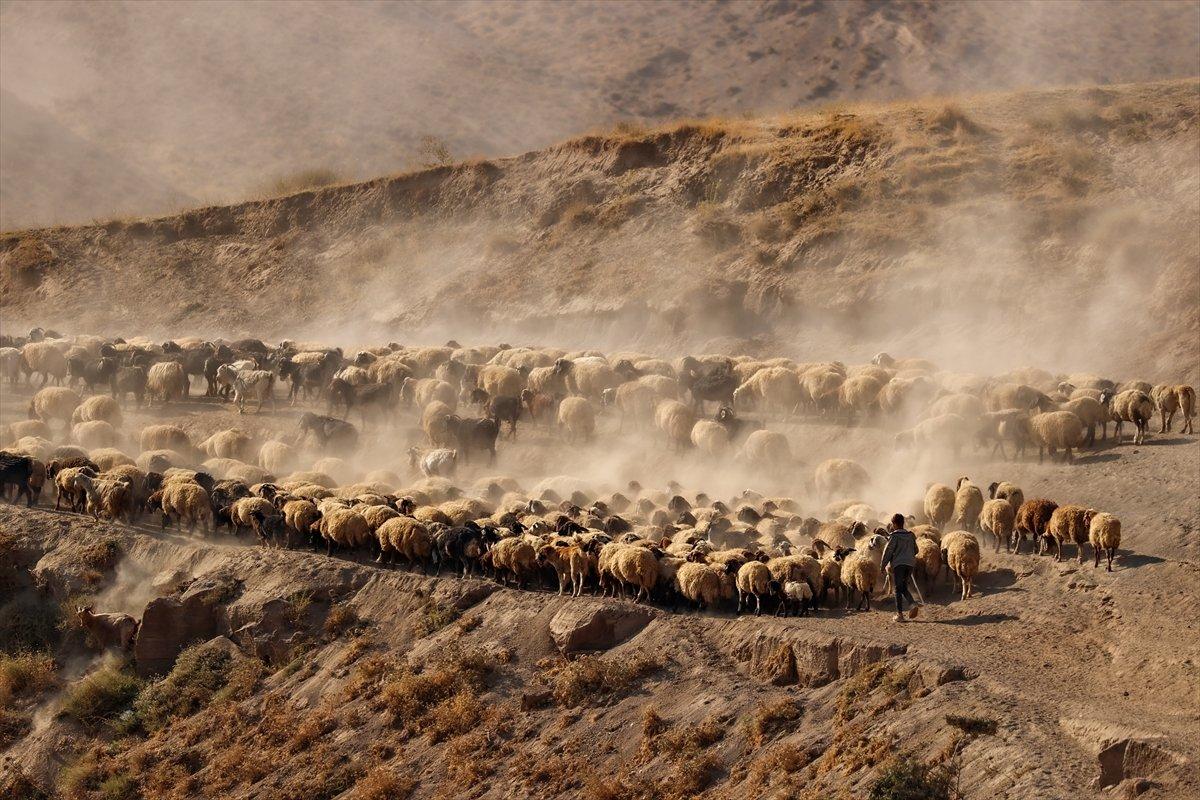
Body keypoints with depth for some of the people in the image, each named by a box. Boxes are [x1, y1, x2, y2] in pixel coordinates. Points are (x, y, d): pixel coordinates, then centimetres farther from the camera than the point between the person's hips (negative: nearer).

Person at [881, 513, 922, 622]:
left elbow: (888, 551, -9)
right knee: (904, 588, 16)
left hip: (898, 564, -5)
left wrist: (883, 565, -1)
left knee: (898, 589, 0)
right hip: (910, 563, 5)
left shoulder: (894, 536, -7)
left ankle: (900, 614, -2)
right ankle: (913, 604, -10)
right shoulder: (910, 535, 11)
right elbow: (915, 550, 18)